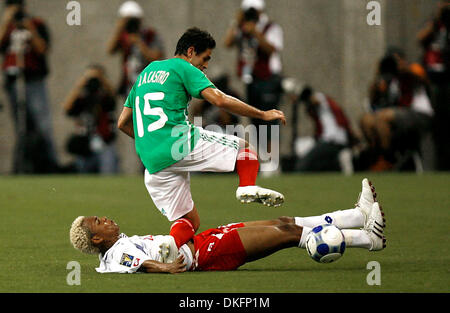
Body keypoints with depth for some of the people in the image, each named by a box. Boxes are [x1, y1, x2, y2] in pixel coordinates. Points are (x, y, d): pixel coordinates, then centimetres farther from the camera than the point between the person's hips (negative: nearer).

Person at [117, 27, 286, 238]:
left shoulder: (147, 72, 27)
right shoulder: (184, 69, 4)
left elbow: (123, 123, 27)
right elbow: (219, 100, -10)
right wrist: (262, 115, -3)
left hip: (152, 163, 7)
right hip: (180, 144, -7)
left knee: (190, 223, 12)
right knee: (244, 148, 8)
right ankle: (248, 186, -18)